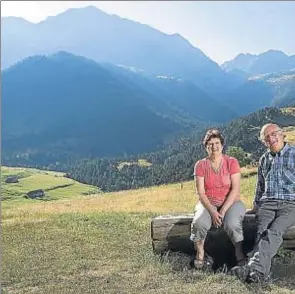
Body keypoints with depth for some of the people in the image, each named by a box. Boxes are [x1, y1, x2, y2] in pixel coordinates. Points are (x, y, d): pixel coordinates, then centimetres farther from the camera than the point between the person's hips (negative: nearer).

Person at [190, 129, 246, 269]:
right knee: (199, 223, -30)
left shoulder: (232, 162, -2)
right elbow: (201, 193, -5)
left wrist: (223, 210, -19)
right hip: (208, 203, 1)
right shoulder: (200, 165, 1)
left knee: (232, 224, -33)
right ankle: (200, 254, -6)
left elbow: (235, 189, -9)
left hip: (230, 202, -1)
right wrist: (213, 212, -19)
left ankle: (240, 255, -11)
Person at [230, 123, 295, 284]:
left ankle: (254, 267, -49)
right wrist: (255, 207, 25)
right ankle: (261, 273, -43)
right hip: (267, 203, 4)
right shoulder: (264, 159, 21)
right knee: (262, 232, -25)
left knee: (273, 231, -31)